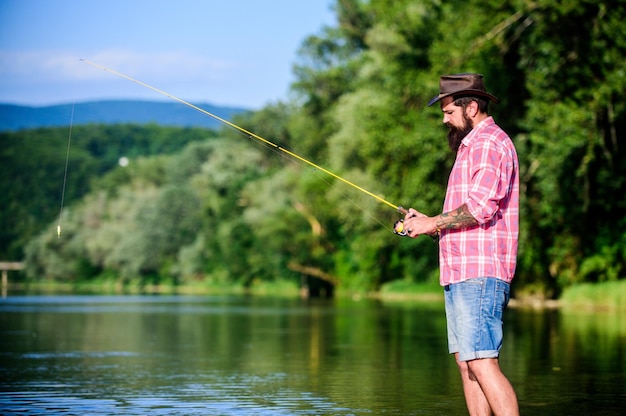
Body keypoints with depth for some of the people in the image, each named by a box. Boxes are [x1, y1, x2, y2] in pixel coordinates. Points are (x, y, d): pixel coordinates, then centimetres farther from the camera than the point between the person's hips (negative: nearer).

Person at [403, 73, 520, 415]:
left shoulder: (490, 143, -8)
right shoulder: (472, 146, 25)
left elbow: (481, 207, -21)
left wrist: (433, 223, -10)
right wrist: (427, 225, 13)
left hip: (480, 273, -10)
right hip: (463, 273, 10)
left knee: (482, 363, -15)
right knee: (466, 363, 7)